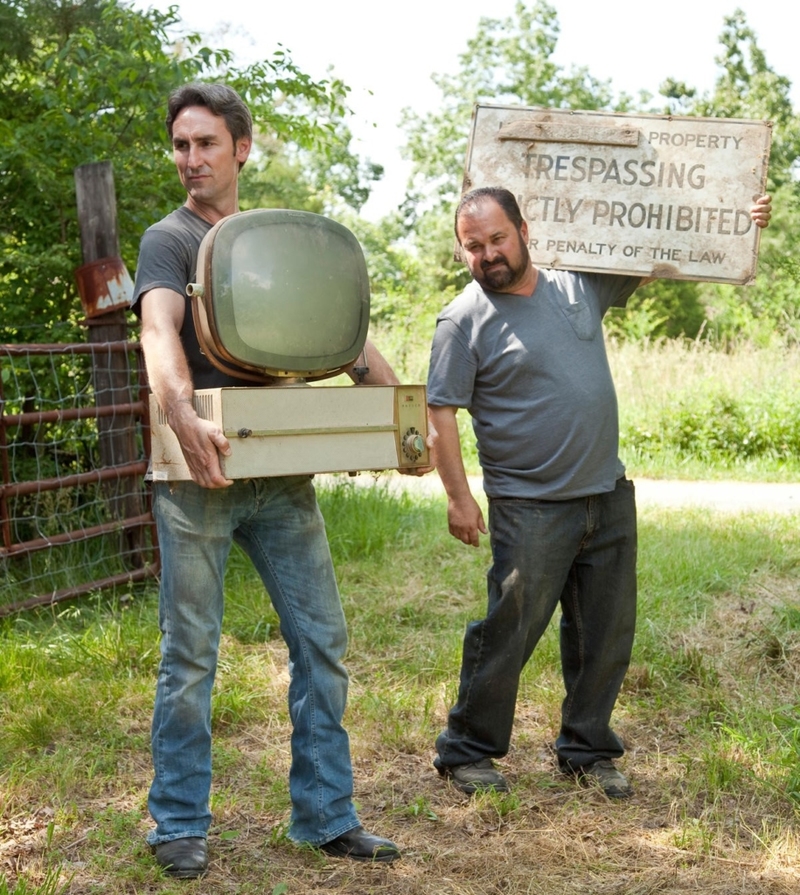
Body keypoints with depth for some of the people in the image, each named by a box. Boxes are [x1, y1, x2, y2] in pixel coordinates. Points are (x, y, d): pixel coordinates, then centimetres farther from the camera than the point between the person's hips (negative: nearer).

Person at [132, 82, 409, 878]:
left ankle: (326, 816, 16)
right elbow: (160, 333, -22)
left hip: (281, 472, 5)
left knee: (322, 642, 5)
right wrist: (183, 413, -42)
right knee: (190, 656, 1)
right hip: (199, 478, -5)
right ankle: (178, 825, 13)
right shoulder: (169, 240, -2)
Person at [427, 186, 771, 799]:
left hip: (609, 498, 5)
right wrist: (458, 497, -13)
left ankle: (587, 750, 27)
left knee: (607, 634, 11)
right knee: (508, 635, -3)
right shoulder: (464, 321, -7)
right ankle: (465, 751, 15)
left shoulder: (582, 284, 6)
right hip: (529, 510, -5)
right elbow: (442, 413, -8)